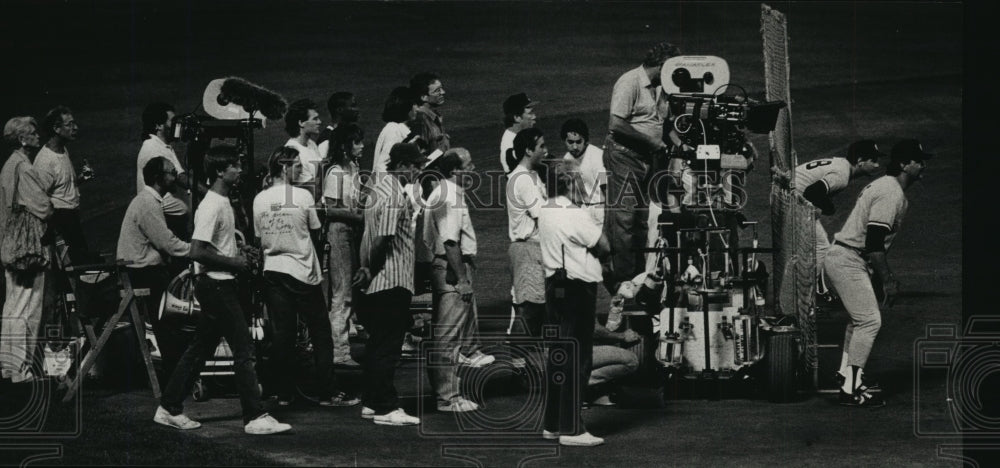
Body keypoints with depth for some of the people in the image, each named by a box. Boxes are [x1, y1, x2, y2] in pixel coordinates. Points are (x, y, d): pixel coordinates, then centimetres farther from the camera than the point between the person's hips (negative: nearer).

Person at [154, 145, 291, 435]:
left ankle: (169, 409, 20)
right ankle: (255, 417, -7)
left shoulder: (223, 203, 14)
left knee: (200, 349, 14)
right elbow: (197, 251, -24)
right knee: (244, 349, -9)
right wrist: (234, 263, -16)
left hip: (220, 284, 10)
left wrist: (239, 256, 11)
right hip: (216, 285, -10)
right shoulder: (211, 206, -17)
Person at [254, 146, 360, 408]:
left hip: (272, 270, 4)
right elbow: (316, 234, 1)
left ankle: (284, 394, 8)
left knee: (282, 334, 8)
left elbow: (259, 238, 8)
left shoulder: (259, 200, 2)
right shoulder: (303, 196, -10)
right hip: (302, 272, -4)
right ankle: (326, 393, 5)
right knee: (320, 334, 4)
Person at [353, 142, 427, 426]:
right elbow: (383, 239, -25)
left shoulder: (382, 187, 14)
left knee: (378, 344, 15)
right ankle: (386, 408, -1)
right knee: (388, 347, -5)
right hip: (392, 281, -10)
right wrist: (370, 269, -14)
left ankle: (372, 403, 21)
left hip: (376, 282, 10)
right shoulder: (396, 197, -18)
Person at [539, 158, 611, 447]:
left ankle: (553, 424, 21)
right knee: (576, 358, -5)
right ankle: (571, 429, -4)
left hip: (555, 286, 9)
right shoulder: (575, 216, -16)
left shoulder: (546, 214, 10)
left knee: (557, 355, 15)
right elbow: (603, 246, -12)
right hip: (578, 289, -9)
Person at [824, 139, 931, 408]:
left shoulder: (886, 186, 16)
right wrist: (887, 280, -22)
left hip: (841, 259, 11)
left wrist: (883, 275, 23)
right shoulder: (891, 193, -17)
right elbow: (874, 241, -24)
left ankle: (846, 373, 33)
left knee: (861, 318, 24)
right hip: (848, 261, -11)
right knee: (870, 321, -12)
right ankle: (851, 390, -12)